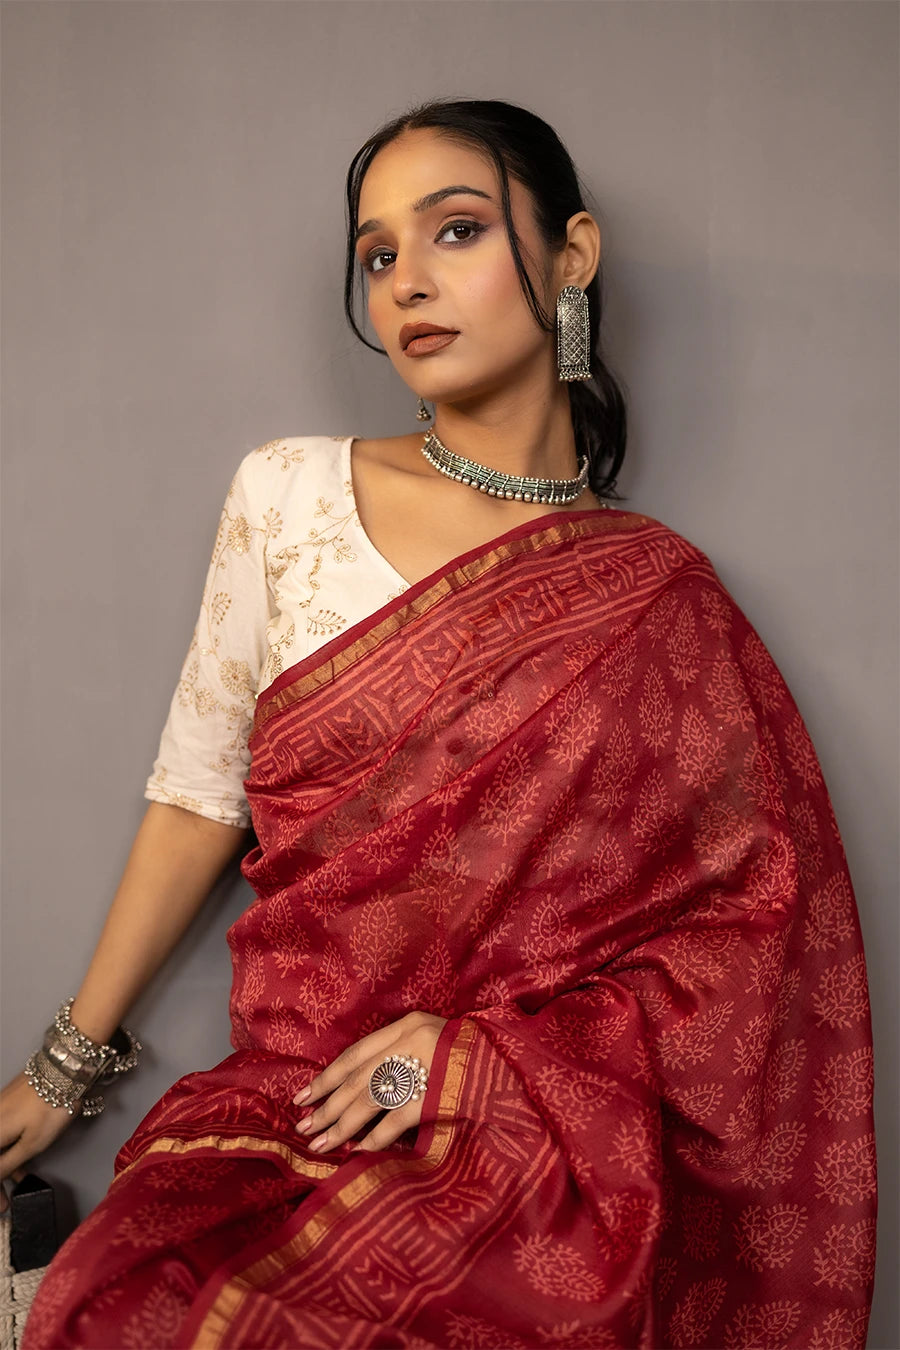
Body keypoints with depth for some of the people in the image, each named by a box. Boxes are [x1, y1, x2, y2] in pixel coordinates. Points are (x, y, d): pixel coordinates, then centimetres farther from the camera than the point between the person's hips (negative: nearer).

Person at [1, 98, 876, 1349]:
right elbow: (200, 791, 7)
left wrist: (487, 1050, -10)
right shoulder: (289, 492, 3)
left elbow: (756, 914, 1)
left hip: (546, 1136, -1)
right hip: (286, 1107, 2)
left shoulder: (657, 598, 1)